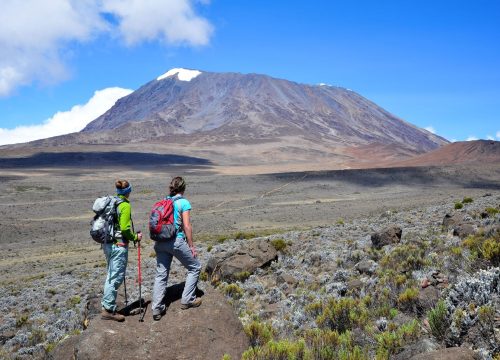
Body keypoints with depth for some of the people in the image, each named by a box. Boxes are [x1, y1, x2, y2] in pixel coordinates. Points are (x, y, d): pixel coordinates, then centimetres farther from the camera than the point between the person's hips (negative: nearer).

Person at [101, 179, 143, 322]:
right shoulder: (125, 205, -14)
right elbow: (125, 229, -20)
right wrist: (135, 237, -3)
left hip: (107, 244, 8)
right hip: (119, 246, -8)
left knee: (110, 276, 20)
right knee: (116, 277, 0)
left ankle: (106, 305, 27)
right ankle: (108, 310, 5)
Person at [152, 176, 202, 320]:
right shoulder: (184, 202, -6)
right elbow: (187, 226, -10)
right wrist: (191, 246, -3)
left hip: (160, 242, 6)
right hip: (176, 241, -6)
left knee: (161, 274, 11)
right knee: (195, 267, 14)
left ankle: (157, 309, 8)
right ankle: (187, 300, 17)